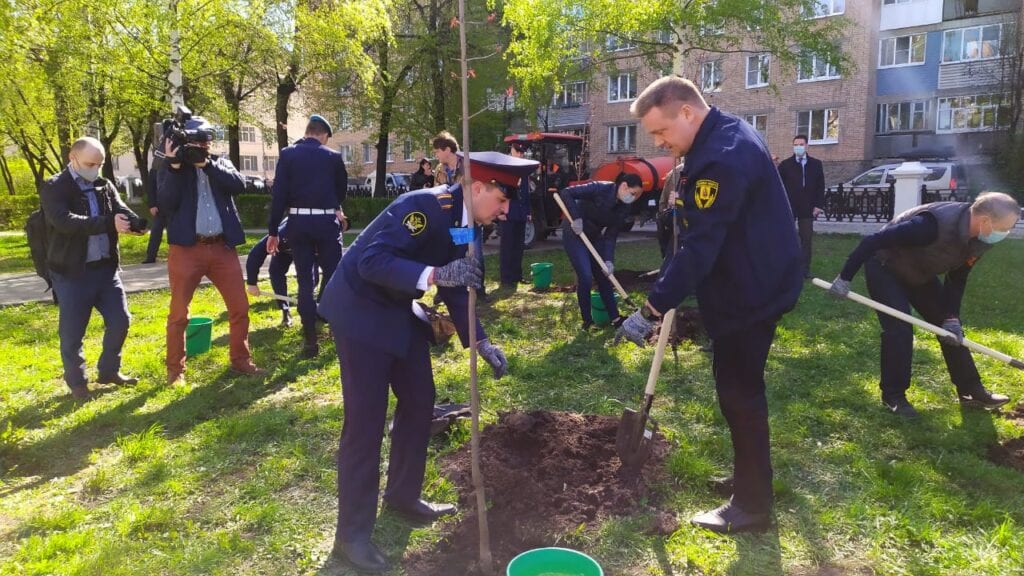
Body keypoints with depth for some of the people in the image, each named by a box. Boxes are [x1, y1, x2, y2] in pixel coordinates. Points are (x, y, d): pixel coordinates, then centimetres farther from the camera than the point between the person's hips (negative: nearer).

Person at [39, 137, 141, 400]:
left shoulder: (105, 187, 11)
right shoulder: (54, 188, -6)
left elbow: (122, 212, -3)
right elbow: (64, 221, -23)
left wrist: (134, 222, -28)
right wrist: (108, 223, -31)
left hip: (106, 268, 5)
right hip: (72, 272, -5)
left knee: (120, 321, 9)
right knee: (72, 332, 5)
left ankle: (108, 371, 28)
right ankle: (77, 382, 23)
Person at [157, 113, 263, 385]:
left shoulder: (220, 162, 12)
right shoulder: (171, 166, 4)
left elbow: (239, 185, -8)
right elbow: (165, 204, -9)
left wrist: (205, 163, -15)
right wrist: (175, 166, -15)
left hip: (222, 247, 3)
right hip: (186, 249, -2)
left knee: (240, 307, 5)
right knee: (179, 314, 3)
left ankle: (240, 360, 21)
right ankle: (175, 369, 16)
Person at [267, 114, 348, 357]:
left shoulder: (288, 154, 2)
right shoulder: (333, 156, 2)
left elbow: (279, 194, -3)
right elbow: (342, 189, 14)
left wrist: (273, 231, 1)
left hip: (299, 223, 1)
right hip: (327, 222, -1)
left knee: (305, 281, 5)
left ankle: (310, 340, 5)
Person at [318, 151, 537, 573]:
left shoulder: (466, 222, 1)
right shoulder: (425, 206, -26)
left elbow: (456, 287, 7)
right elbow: (371, 260, -32)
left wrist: (480, 341, -2)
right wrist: (435, 274, -41)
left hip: (400, 312, 9)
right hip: (362, 310, -9)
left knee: (419, 401, 13)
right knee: (366, 418, -7)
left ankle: (403, 495, 32)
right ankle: (352, 534, 6)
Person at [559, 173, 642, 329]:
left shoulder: (623, 209, -6)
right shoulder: (600, 189, -25)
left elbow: (611, 236, -6)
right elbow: (566, 193, -27)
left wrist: (609, 260, -18)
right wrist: (576, 218, -31)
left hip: (594, 236, 7)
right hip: (574, 234, -7)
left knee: (604, 277, 6)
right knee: (585, 277, -13)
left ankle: (615, 319, 15)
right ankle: (587, 320, 3)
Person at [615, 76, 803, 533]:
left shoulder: (721, 158, -26)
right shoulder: (725, 136, 9)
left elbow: (700, 248, -29)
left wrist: (652, 308, -28)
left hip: (750, 290, -11)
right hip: (753, 282, 11)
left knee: (739, 391, -1)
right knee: (741, 386, 20)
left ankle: (752, 504, 13)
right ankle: (751, 475, 35)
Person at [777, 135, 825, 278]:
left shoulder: (816, 164, 7)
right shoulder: (785, 164, 2)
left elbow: (820, 186, 6)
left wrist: (819, 205, -1)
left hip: (807, 208, 2)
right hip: (788, 207, -1)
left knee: (807, 239, 3)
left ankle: (805, 269, 9)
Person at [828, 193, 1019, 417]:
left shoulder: (980, 240, -13)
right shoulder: (933, 225, -39)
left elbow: (957, 279, 0)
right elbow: (873, 241, -35)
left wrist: (951, 317, -11)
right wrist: (845, 277, -29)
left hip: (920, 274, 8)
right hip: (885, 268, -8)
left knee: (951, 329, 6)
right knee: (899, 329, -17)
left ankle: (971, 390, 19)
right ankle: (893, 396, -2)